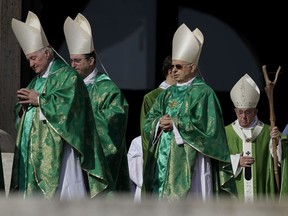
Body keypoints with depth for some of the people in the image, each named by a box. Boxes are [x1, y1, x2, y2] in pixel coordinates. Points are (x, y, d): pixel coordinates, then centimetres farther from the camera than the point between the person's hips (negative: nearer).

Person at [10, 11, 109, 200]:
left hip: (56, 154, -8)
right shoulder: (37, 80, 22)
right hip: (34, 152, 8)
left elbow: (67, 104, -20)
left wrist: (38, 100, -12)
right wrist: (23, 106, -1)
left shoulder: (68, 76, -4)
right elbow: (21, 113, 23)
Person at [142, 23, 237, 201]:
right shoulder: (168, 94, 18)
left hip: (190, 165, -7)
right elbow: (148, 123, 14)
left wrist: (175, 124, -11)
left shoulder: (203, 93, -3)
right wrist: (159, 123, -9)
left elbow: (205, 126, -14)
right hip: (165, 163, 7)